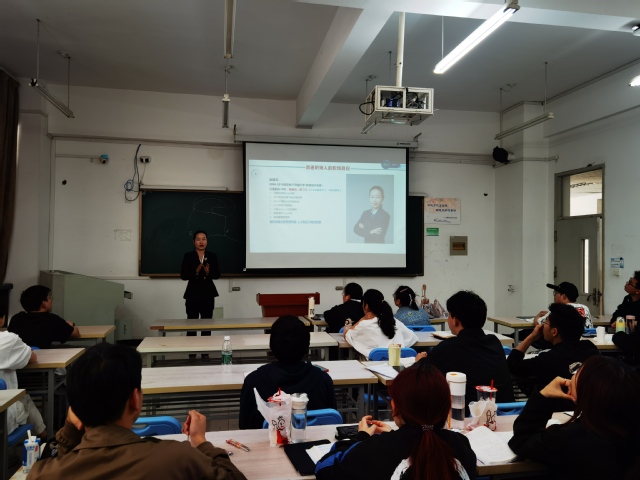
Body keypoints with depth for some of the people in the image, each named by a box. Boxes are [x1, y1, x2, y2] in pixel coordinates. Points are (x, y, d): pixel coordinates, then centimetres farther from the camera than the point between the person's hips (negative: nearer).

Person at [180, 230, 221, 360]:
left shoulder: (212, 256, 6)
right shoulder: (188, 256, 0)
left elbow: (217, 275, 3)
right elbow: (183, 275, -5)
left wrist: (209, 272, -17)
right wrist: (195, 272, -20)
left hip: (208, 294, 2)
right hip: (193, 293, -2)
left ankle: (205, 352, 13)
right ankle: (191, 353, 8)